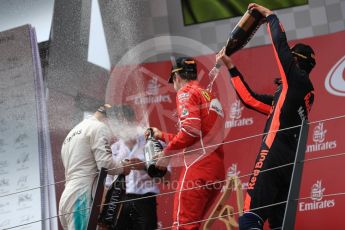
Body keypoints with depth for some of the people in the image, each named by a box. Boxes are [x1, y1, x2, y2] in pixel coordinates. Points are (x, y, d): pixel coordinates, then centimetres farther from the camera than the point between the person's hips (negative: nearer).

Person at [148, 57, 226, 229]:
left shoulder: (186, 92, 1)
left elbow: (191, 129, -16)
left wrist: (167, 153, -5)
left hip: (198, 166, -9)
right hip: (216, 170, 9)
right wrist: (162, 136, 38)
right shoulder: (210, 96, 26)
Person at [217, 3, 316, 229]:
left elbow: (281, 43, 3)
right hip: (291, 162, 9)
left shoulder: (299, 81, 2)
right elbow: (250, 98, 29)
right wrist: (231, 67, 32)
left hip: (274, 156, -9)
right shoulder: (285, 97, 26)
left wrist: (269, 15, 19)